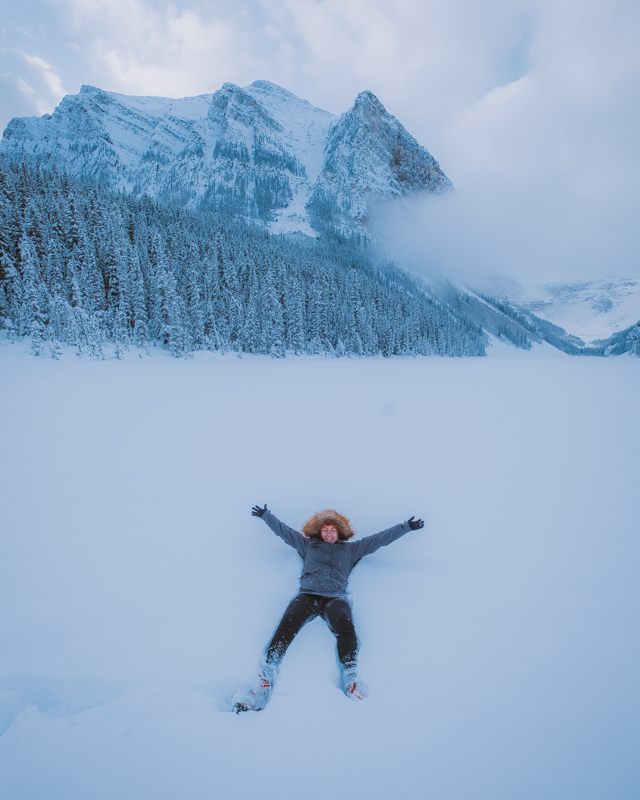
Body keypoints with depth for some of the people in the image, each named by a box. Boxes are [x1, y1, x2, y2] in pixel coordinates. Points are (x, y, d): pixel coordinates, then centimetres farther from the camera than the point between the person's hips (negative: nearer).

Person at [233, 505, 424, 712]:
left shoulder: (351, 549, 28)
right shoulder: (307, 545, 29)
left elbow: (380, 538, 27)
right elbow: (283, 530, 34)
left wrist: (406, 527, 26)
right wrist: (266, 515, 37)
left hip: (335, 597, 0)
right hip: (307, 595, 0)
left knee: (344, 624, -35)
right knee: (287, 624, -29)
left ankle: (351, 681, -42)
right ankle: (265, 681, -38)